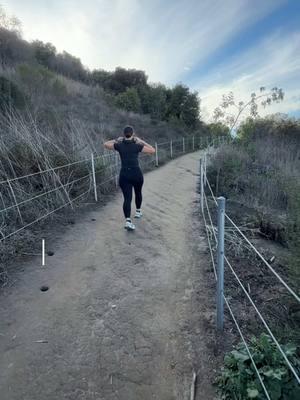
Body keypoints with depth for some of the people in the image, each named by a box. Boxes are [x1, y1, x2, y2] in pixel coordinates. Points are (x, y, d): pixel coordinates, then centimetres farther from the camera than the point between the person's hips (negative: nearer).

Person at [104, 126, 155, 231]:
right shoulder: (137, 146, -6)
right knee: (138, 192, 26)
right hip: (136, 174, 0)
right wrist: (142, 141, 5)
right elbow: (153, 150, -1)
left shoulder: (119, 145, -1)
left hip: (124, 175, 1)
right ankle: (138, 211, 44)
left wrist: (117, 140, 22)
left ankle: (128, 221, -19)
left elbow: (105, 144, 14)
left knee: (127, 198, -1)